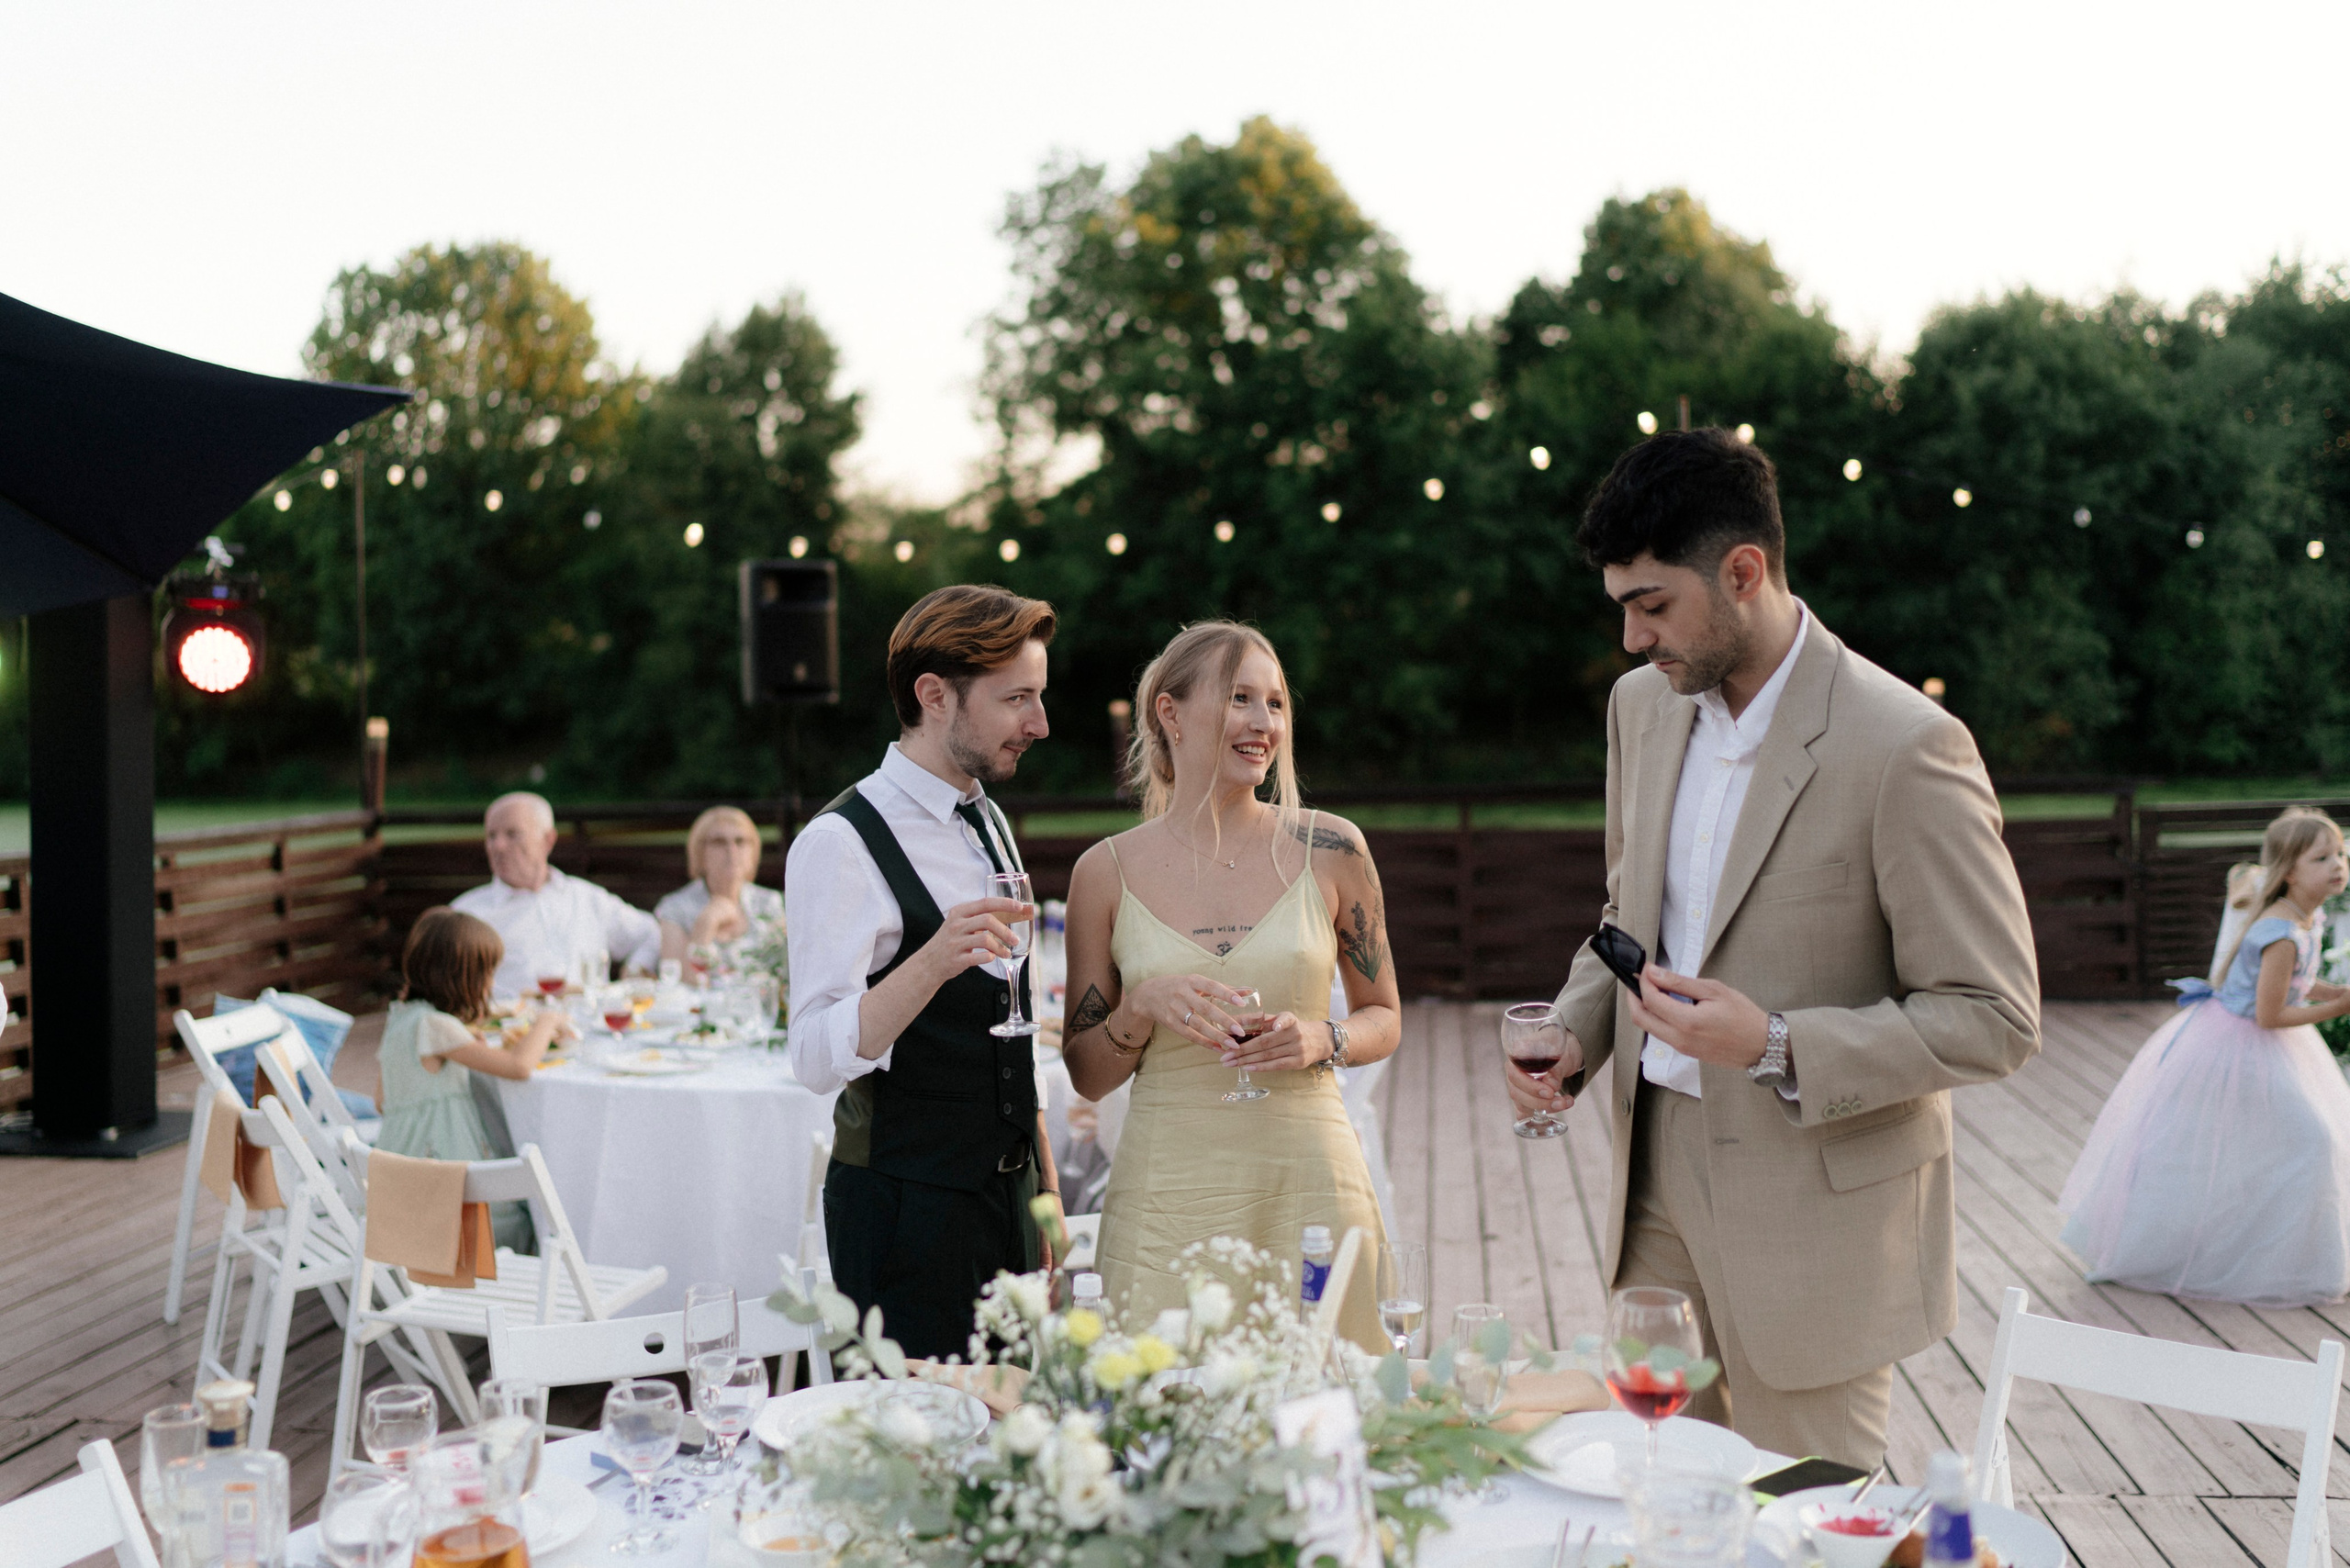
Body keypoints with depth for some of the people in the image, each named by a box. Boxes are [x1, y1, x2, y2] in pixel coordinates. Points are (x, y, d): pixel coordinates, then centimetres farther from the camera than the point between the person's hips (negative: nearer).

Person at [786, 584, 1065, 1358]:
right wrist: (934, 962, -37)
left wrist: (1043, 1187, 17)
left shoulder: (988, 823, 12)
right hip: (908, 1202, -8)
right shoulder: (840, 845, -16)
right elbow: (818, 1059, -23)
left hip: (1007, 1190, 8)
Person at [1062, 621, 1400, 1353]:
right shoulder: (1106, 872, 2)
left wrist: (1322, 1039, -7)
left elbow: (1384, 1018, 13)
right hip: (1168, 1194, 0)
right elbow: (1085, 1074, 8)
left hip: (1309, 1182, 1)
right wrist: (1142, 1006, -11)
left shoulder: (1329, 848, 3)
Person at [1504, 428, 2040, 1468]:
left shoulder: (1905, 747, -18)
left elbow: (1995, 1020, -15)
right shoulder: (1643, 703, 5)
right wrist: (1576, 1036, 1)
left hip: (1813, 1210, -6)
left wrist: (1778, 1048, -25)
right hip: (1655, 1166, 6)